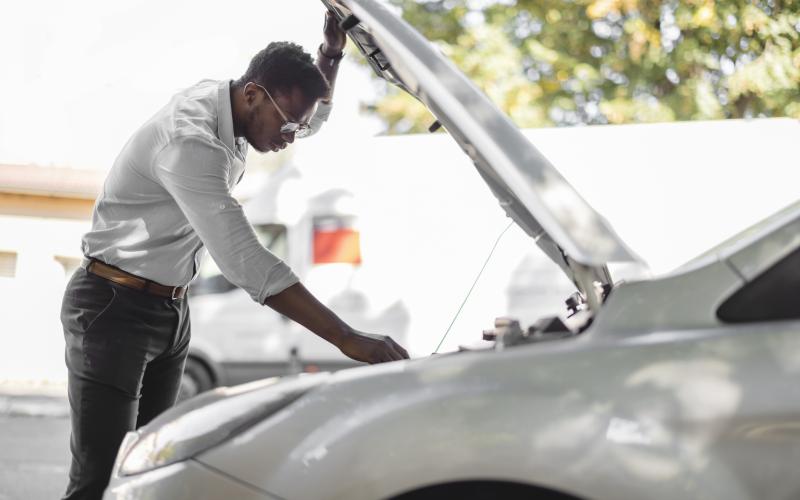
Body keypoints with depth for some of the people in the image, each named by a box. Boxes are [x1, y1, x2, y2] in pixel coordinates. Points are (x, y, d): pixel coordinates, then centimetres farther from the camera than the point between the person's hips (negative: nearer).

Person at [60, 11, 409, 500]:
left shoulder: (227, 106, 1)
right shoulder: (188, 142, -28)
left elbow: (314, 118, 22)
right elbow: (246, 262, -35)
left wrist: (332, 52, 1)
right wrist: (350, 340, -37)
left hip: (171, 311, 9)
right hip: (114, 310, -9)